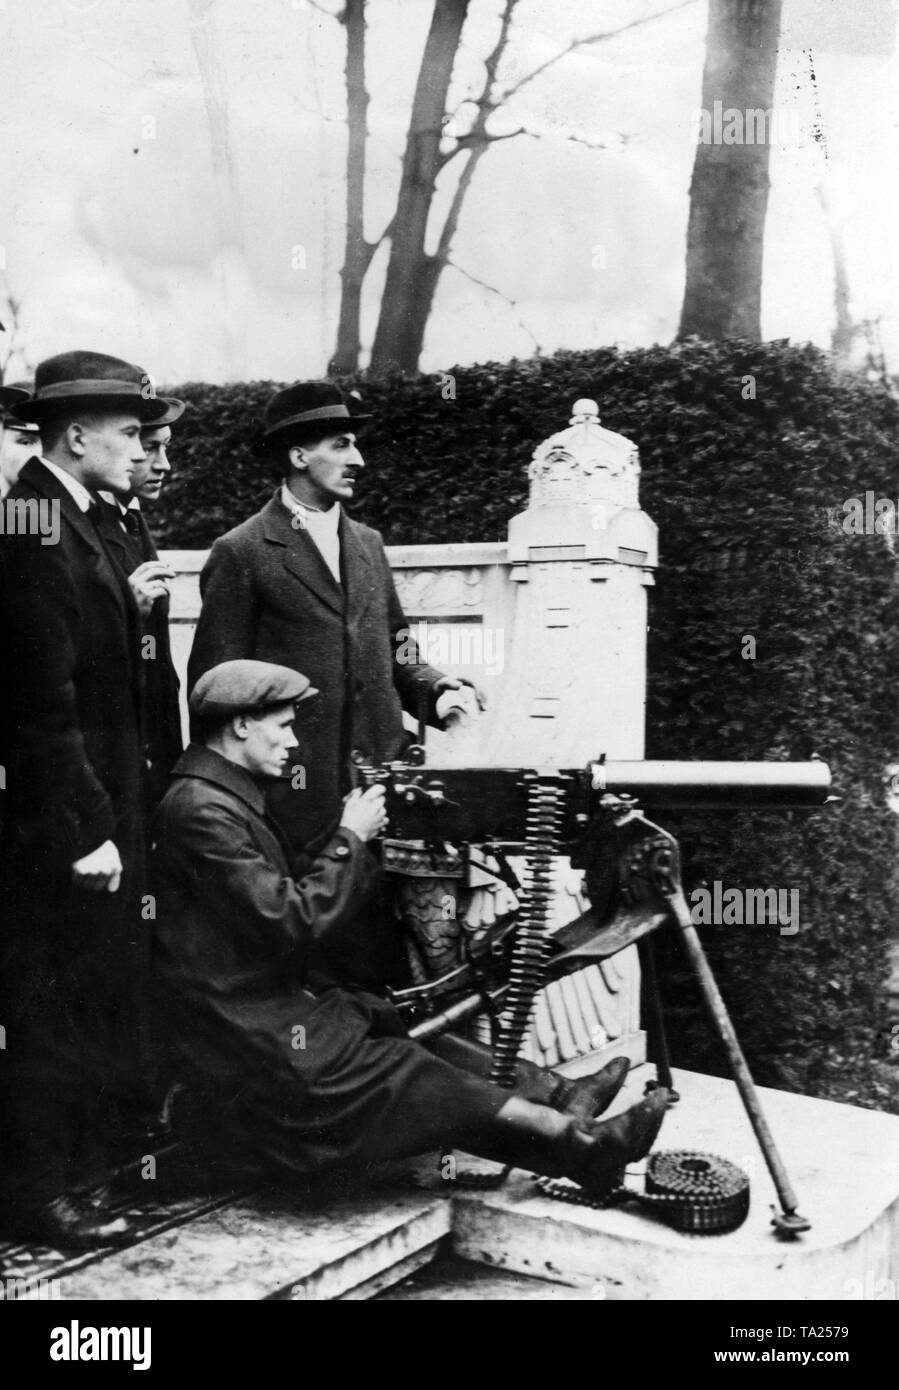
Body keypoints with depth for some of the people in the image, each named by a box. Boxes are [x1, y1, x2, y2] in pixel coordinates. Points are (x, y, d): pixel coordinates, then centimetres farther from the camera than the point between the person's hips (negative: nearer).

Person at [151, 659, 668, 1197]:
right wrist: (350, 839, -14)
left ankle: (553, 1100, 1)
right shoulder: (200, 810, -21)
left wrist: (350, 836, -1)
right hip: (249, 1046, -10)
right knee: (403, 1072, -8)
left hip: (277, 998, 10)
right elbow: (288, 922, -24)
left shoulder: (229, 796, 12)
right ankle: (575, 1139, -5)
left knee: (404, 1026, 3)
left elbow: (287, 886, 12)